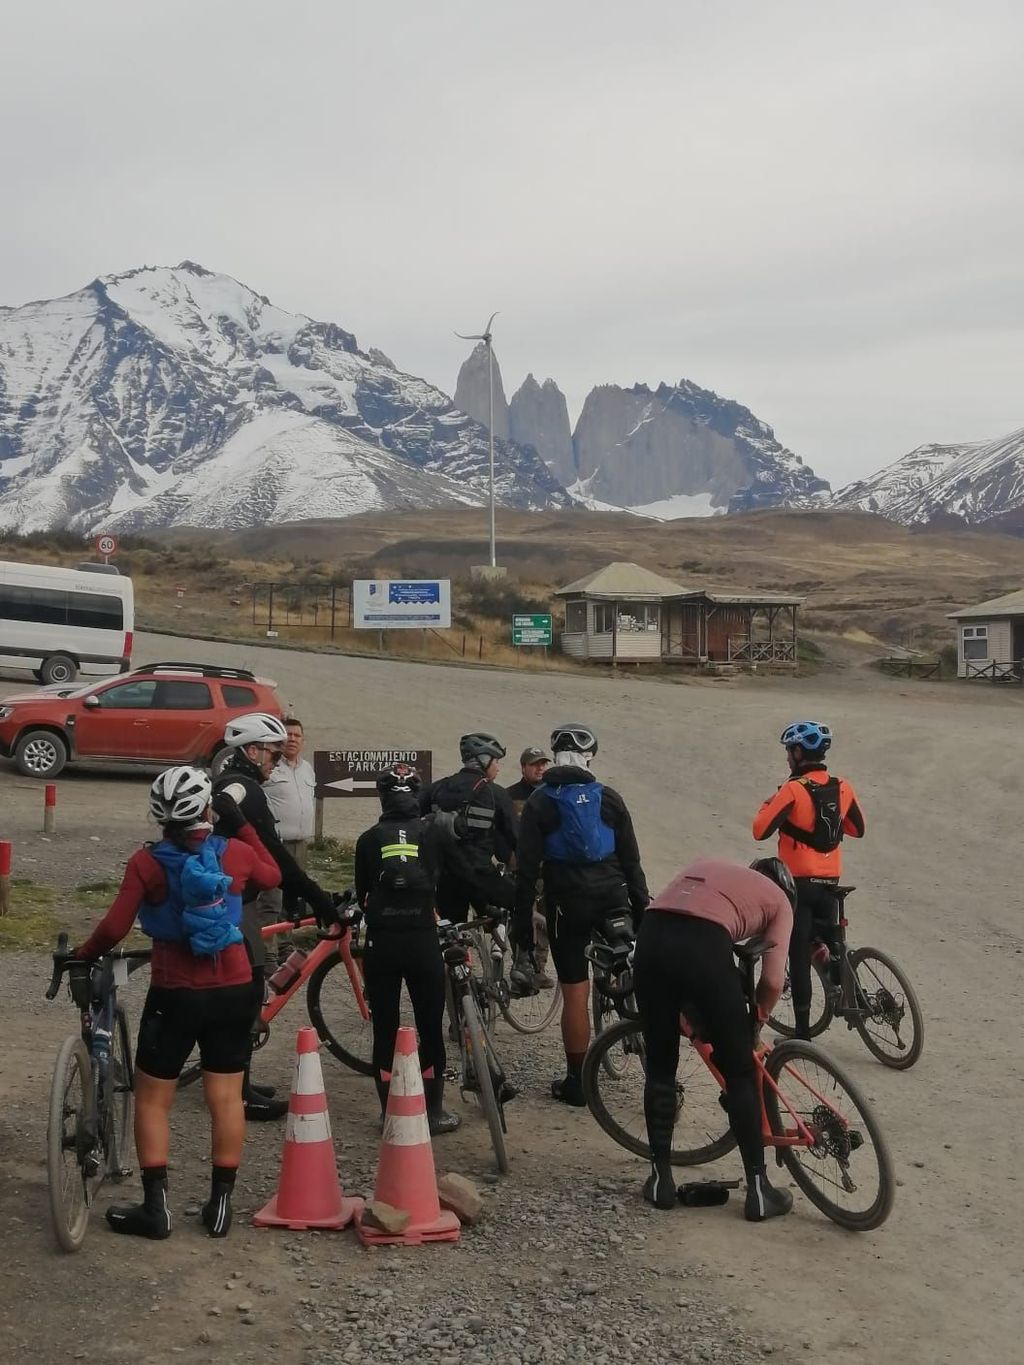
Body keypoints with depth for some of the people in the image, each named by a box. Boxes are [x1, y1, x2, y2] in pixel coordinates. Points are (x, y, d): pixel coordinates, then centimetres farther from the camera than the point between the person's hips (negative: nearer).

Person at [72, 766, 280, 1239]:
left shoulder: (147, 862, -12)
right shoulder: (235, 853, -4)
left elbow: (114, 927, -16)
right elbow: (272, 876, 17)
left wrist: (82, 954, 2)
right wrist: (244, 827, 20)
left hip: (174, 995, -2)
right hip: (232, 992, 3)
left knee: (152, 1099, 11)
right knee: (226, 1098, 10)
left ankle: (155, 1207, 10)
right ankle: (220, 1204, 15)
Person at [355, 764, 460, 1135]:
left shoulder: (368, 840, 4)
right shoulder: (433, 833, 3)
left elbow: (361, 893, 12)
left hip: (380, 942, 1)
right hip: (423, 940, 0)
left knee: (384, 1029, 9)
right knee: (431, 1028, 10)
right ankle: (434, 1111, 12)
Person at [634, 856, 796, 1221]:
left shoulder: (706, 864, 36)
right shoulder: (779, 899, 24)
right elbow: (773, 981, 13)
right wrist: (758, 1014, 34)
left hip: (649, 936, 4)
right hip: (703, 948, -4)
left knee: (659, 1067, 21)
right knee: (740, 1073, 14)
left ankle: (660, 1179, 27)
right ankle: (758, 1190, 20)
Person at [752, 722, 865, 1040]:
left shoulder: (793, 790, -15)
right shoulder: (842, 788, 3)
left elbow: (760, 830, -17)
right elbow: (858, 829, 16)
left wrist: (768, 805, 2)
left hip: (799, 881, -5)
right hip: (831, 882, 5)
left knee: (799, 954, 0)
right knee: (828, 942, 28)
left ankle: (803, 1030, 2)